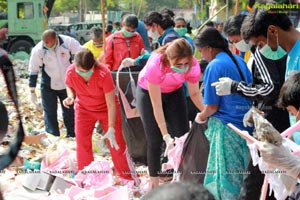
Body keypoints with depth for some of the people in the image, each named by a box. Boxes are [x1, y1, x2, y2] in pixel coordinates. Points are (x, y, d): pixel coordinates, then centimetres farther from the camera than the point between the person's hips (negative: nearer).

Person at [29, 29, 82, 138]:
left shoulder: (68, 42, -22)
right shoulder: (38, 50, -22)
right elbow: (33, 71, -11)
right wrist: (32, 91, -5)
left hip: (67, 84, 2)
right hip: (48, 87, -1)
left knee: (69, 112, 15)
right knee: (50, 113, 1)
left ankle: (71, 135, 32)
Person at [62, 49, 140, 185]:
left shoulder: (104, 73, -33)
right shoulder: (71, 72, -24)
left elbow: (111, 104, -28)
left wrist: (111, 129, -31)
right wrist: (70, 97, -22)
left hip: (107, 109, -3)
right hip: (84, 109, 3)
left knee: (117, 143, -2)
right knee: (82, 143, -4)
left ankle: (130, 179, 13)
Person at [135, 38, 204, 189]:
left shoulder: (193, 65, -30)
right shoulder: (155, 65, -40)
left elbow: (195, 93, -13)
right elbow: (157, 106, -34)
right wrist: (166, 136, -36)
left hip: (174, 92, 3)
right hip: (148, 92, -3)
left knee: (183, 135, -5)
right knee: (155, 140, -5)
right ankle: (154, 183, 8)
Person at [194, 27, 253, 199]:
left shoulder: (214, 66, -14)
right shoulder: (239, 61, 8)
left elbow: (212, 106, -15)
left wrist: (202, 117, 6)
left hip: (226, 126, -8)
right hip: (246, 124, 8)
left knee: (223, 175, 3)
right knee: (239, 172, 17)